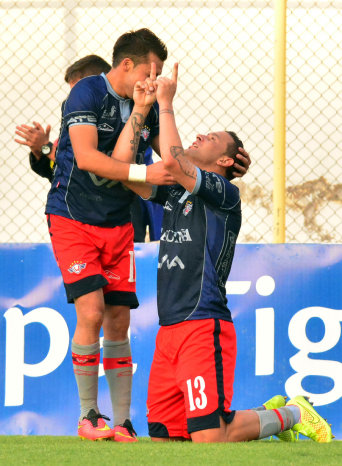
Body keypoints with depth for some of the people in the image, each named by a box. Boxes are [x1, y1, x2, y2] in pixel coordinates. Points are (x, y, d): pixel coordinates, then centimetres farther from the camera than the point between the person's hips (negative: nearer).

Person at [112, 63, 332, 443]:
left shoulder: (225, 193, -4)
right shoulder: (173, 191, 20)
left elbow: (172, 161, -18)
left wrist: (166, 105, -8)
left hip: (204, 326, -8)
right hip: (169, 332, 8)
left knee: (208, 437, -16)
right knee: (162, 435, 3)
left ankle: (290, 415, 11)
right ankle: (270, 416, 21)